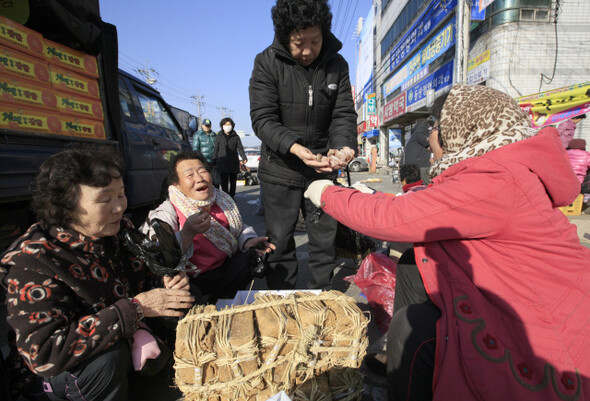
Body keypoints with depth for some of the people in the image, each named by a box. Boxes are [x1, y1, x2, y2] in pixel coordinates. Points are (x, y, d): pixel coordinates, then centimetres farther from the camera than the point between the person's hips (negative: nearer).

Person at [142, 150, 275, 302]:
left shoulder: (222, 199, -2)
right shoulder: (165, 215, -18)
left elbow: (239, 229, 15)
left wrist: (248, 241, -7)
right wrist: (187, 233, -46)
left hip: (225, 269, 6)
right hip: (191, 281, -5)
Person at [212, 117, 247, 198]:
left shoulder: (235, 136, 8)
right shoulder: (219, 136, 7)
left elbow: (240, 148, 1)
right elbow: (216, 150, 8)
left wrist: (244, 158, -17)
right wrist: (214, 162, 3)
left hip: (233, 163, 1)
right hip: (222, 163, -1)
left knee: (233, 181, 8)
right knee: (224, 182, -5)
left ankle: (231, 197, 21)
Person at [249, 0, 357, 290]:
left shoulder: (336, 65, 1)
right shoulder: (267, 63, -8)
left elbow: (344, 114, -1)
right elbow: (262, 119, -15)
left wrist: (344, 146, -24)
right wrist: (294, 147, -32)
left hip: (322, 170, 3)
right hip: (280, 170, -2)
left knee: (324, 241, 12)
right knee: (280, 243, 7)